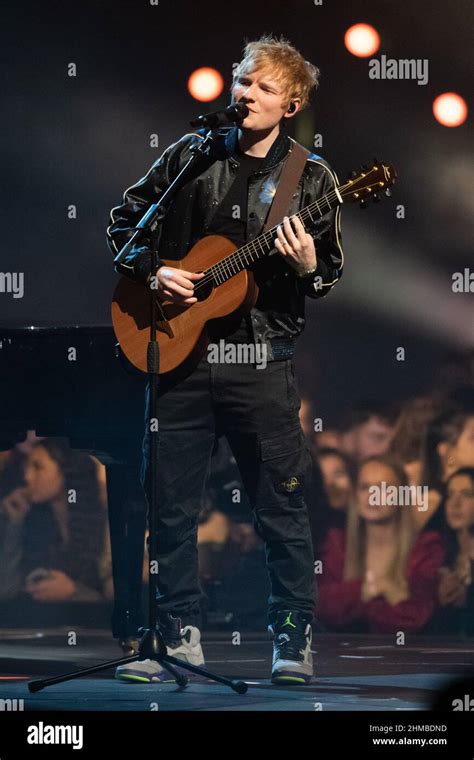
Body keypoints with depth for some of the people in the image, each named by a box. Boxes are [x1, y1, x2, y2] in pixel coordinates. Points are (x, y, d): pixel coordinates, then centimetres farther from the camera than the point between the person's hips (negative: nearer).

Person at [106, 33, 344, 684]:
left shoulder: (311, 178, 3)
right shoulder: (192, 155, 7)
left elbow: (331, 275, 5)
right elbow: (124, 221, 13)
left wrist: (308, 265, -17)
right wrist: (152, 271, -3)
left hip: (261, 358, -2)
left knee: (281, 506, 0)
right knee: (172, 504, 5)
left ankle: (294, 641, 11)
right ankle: (180, 638, 15)